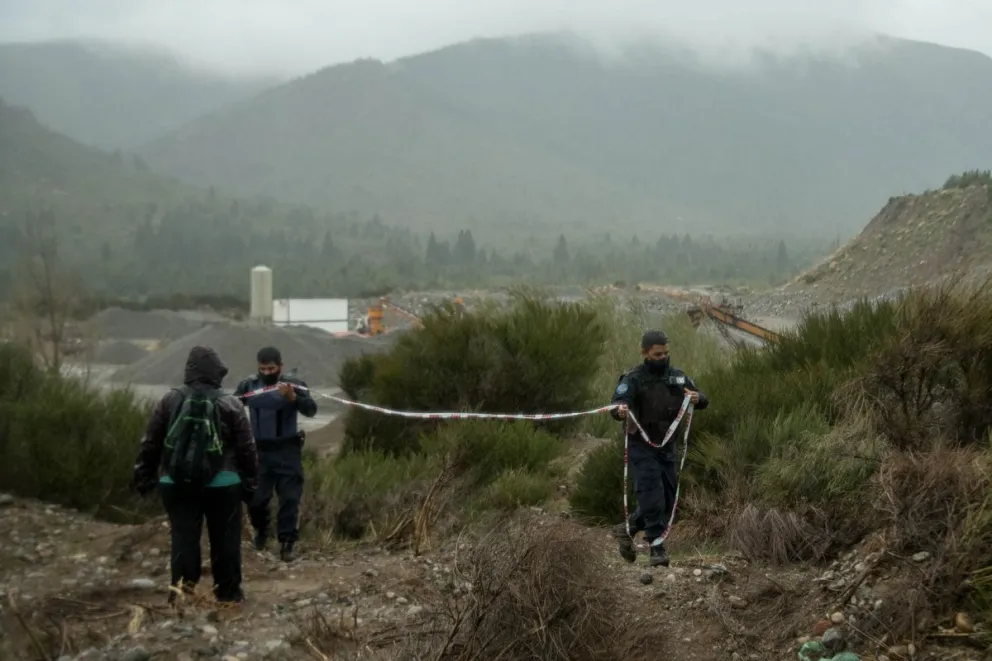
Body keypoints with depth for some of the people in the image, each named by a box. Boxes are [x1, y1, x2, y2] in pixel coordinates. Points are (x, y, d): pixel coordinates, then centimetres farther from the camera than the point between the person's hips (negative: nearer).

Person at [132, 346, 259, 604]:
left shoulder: (170, 400, 3)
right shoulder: (231, 405, -1)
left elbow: (150, 442, 5)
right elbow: (247, 449, 0)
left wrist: (144, 476, 14)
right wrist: (250, 483, 8)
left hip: (176, 483, 2)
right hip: (222, 484, -2)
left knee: (183, 538, 4)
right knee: (224, 539, 8)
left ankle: (181, 593, 1)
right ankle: (228, 591, 15)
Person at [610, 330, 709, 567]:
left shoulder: (677, 376, 7)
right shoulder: (634, 378, -10)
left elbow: (703, 401, 7)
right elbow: (617, 402, -24)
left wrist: (698, 398, -18)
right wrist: (620, 410, -48)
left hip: (667, 447, 6)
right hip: (642, 447, -6)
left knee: (668, 499, 11)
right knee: (652, 498, -13)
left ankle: (627, 530, 28)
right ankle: (657, 548, -7)